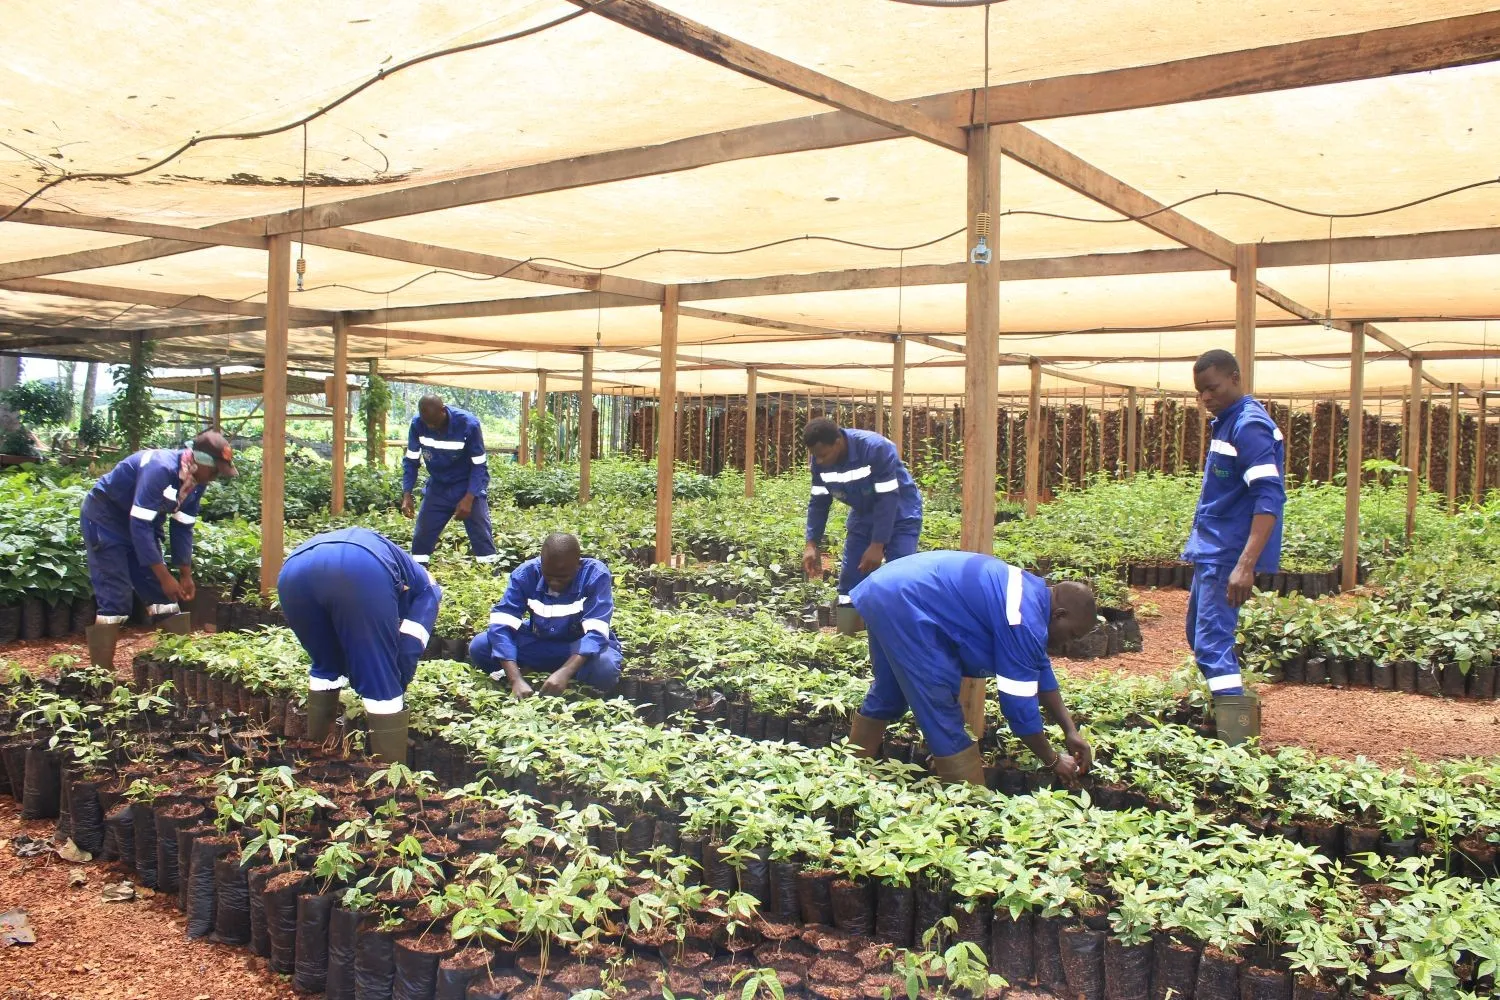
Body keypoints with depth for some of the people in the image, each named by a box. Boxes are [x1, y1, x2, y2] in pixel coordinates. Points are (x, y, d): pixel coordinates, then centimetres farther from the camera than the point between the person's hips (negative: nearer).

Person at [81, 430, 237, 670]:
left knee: (162, 594, 5)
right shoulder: (160, 469, -33)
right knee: (116, 598, -14)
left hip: (141, 522, 8)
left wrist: (186, 575, 0)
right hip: (105, 517, -8)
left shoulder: (196, 482, -7)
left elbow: (182, 527, 2)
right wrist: (165, 577, -30)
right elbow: (140, 525, -33)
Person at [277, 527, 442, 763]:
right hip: (362, 571, -5)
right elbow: (409, 649, 23)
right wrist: (397, 688, 37)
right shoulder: (426, 588, 35)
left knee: (326, 666, 30)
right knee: (382, 682, 9)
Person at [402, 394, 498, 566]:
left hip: (469, 487, -3)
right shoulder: (417, 424, -17)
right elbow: (410, 461, -4)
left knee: (482, 538, -7)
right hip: (437, 487, 3)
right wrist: (407, 495, -14)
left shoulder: (469, 424, -25)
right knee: (421, 537, 4)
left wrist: (468, 498, -25)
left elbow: (479, 465, -17)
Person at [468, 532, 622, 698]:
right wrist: (516, 679, -38)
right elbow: (501, 625, -24)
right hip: (539, 643, 2)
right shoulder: (525, 573, -19)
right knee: (478, 647, -19)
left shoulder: (595, 575, -25)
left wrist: (564, 672, -46)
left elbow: (596, 631, -31)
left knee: (605, 669, -37)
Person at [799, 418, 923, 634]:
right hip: (863, 516, 6)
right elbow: (818, 502, -5)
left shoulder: (876, 448, -33)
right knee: (849, 579, 3)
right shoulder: (819, 460, -14)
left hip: (900, 515, -6)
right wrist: (811, 544, -14)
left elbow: (888, 499, -30)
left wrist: (877, 545, -30)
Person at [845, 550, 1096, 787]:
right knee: (944, 718, -5)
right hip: (904, 604, -11)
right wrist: (1054, 760, 5)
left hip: (886, 589, 11)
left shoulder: (1031, 594, 16)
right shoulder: (1025, 621, -14)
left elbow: (1040, 671, 26)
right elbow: (1019, 705, -9)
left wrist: (1070, 730, 25)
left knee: (887, 695, 25)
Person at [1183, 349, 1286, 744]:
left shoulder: (1250, 426, -17)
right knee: (1201, 636, 19)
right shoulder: (1226, 423, 13)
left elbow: (1269, 497, -26)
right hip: (1211, 550, 10)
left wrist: (1246, 565, -33)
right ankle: (1240, 710, 30)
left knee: (1213, 644, -13)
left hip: (1228, 556, -10)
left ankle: (1237, 746, -11)